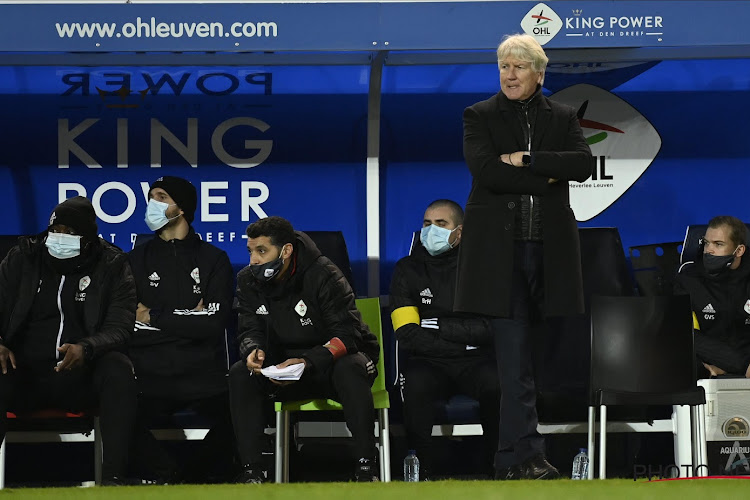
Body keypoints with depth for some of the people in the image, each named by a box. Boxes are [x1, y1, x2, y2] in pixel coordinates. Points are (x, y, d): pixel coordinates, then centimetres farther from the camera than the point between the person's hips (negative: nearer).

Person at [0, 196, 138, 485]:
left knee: (118, 368, -33)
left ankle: (113, 477, -34)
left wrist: (85, 349, -28)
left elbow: (119, 328, -5)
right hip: (26, 375, 0)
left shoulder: (113, 265, 3)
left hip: (81, 377, 0)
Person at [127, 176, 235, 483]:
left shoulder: (213, 259, 11)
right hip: (150, 375, 0)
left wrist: (154, 316, 0)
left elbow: (214, 323, -3)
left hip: (204, 375, 0)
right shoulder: (138, 259, 15)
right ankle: (170, 479, -6)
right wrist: (187, 320, -2)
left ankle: (194, 476, -2)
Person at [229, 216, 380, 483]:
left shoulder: (323, 276, -20)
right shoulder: (249, 280, -4)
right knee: (241, 374, -22)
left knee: (350, 370, -38)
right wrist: (253, 350, -25)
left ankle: (365, 467, -34)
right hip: (283, 368, 4)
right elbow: (250, 329, 1)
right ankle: (251, 468, -21)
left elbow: (348, 334, -23)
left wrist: (307, 362, -37)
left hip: (331, 361, -4)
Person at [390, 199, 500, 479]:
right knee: (416, 384, -35)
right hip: (429, 363, 0)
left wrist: (439, 326, -6)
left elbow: (490, 328, -4)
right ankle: (419, 470, -24)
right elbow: (408, 336, -1)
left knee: (498, 384, -33)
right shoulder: (408, 269, 9)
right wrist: (462, 339, -7)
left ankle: (497, 466, -15)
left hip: (475, 361, 0)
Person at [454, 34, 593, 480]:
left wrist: (526, 159, -13)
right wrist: (546, 178, -12)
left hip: (549, 247, 2)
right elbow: (485, 169, -12)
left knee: (518, 357, 6)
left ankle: (514, 457, 11)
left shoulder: (563, 117, 12)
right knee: (515, 358, -7)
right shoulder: (480, 116, 5)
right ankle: (526, 455, -7)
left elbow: (584, 165, -6)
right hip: (500, 248, -2)